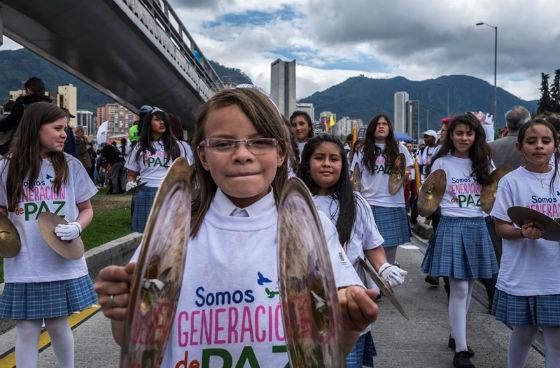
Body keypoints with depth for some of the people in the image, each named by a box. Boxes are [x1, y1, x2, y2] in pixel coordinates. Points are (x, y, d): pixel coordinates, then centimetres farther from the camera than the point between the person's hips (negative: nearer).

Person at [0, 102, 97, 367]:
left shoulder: (70, 166, 0)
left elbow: (86, 209, 8)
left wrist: (77, 227, -13)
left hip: (64, 264, 0)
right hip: (24, 267, 0)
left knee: (58, 326, 11)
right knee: (27, 330, 7)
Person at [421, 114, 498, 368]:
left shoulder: (484, 163, 9)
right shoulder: (441, 163, -1)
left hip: (478, 227, 4)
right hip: (452, 226, -4)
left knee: (468, 287, 12)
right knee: (459, 289, -7)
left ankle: (456, 335, 28)